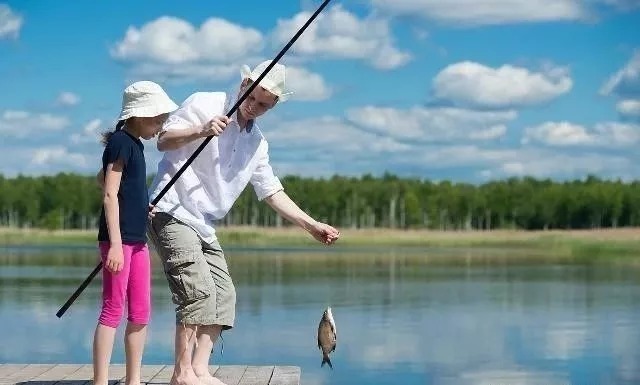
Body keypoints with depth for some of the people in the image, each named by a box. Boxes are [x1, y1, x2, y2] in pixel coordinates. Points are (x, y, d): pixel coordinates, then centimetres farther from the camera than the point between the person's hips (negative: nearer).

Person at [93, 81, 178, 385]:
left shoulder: (134, 144, 17)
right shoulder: (121, 142, -10)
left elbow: (103, 177, 32)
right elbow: (109, 195, -15)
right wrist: (115, 243, -21)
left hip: (137, 239, 9)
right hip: (119, 238, -9)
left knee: (140, 313, 9)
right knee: (113, 310, -10)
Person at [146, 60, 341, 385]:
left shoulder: (257, 142, 13)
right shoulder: (204, 105, -7)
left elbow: (272, 192, 14)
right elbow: (163, 140, -12)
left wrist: (310, 225, 6)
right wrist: (199, 131, -30)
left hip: (203, 225, 8)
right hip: (172, 214, -8)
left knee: (223, 294, 3)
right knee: (199, 291, -17)